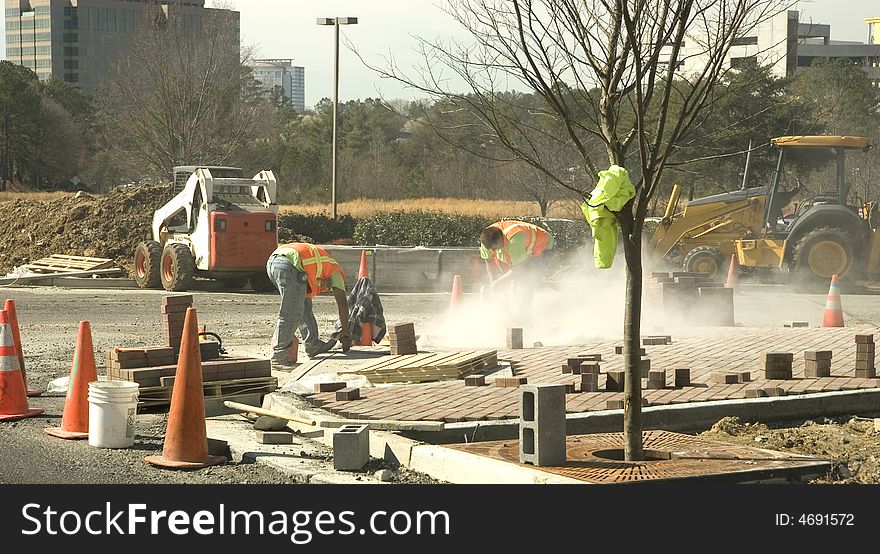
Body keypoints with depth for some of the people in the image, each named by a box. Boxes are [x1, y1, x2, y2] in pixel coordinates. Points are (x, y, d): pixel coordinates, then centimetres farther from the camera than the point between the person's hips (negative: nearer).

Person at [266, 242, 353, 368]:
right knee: (290, 314, -6)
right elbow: (342, 303, 17)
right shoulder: (335, 270, 22)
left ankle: (313, 345, 26)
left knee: (304, 303, 21)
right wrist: (345, 331, 23)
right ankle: (279, 357, -7)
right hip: (290, 264, -9)